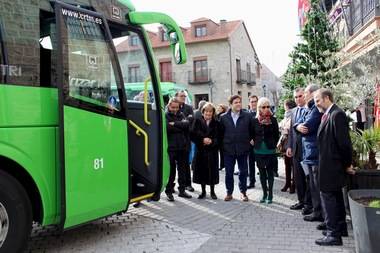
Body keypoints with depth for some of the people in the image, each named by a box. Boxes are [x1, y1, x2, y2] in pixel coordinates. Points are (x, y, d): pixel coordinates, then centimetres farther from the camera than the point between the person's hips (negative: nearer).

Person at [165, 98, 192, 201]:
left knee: (182, 169, 12)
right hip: (170, 147, -5)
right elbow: (168, 127, -21)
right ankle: (169, 191, 15)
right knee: (171, 170, 3)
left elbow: (186, 123, -8)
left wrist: (174, 124, -16)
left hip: (182, 147, 5)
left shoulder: (181, 114, 11)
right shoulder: (165, 115, -4)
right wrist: (180, 127, -12)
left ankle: (182, 190, 24)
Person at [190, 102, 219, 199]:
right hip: (200, 150, 0)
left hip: (212, 151, 0)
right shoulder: (197, 121, 4)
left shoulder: (216, 123, 6)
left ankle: (212, 191, 19)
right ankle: (203, 191, 20)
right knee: (202, 171, 4)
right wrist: (202, 140, -16)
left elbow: (219, 137, 1)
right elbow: (193, 135, -4)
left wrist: (211, 141, -17)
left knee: (212, 171, 2)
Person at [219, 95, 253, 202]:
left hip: (243, 149, 0)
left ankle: (243, 192, 24)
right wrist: (223, 144, 3)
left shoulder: (247, 116, -1)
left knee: (243, 172, 9)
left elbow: (252, 131, 5)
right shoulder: (224, 117, 1)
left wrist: (250, 141, 1)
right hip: (228, 149, 0)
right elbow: (221, 132, 6)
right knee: (229, 172, 7)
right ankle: (229, 193, 20)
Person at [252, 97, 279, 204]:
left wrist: (273, 145, 1)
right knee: (262, 172, 10)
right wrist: (255, 143, 5)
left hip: (270, 151, -2)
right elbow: (252, 134, 10)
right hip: (259, 151, 2)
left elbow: (276, 135, 2)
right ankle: (264, 193, 20)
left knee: (270, 172, 4)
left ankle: (270, 194, 13)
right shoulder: (255, 120, -1)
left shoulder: (273, 120, -5)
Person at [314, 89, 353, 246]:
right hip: (331, 164, 10)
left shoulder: (337, 114, -18)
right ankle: (341, 227, 33)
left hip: (331, 165, -10)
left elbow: (344, 142, -19)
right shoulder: (328, 115, 10)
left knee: (328, 196, -4)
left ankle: (334, 235, 4)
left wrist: (347, 163, -11)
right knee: (336, 196, 19)